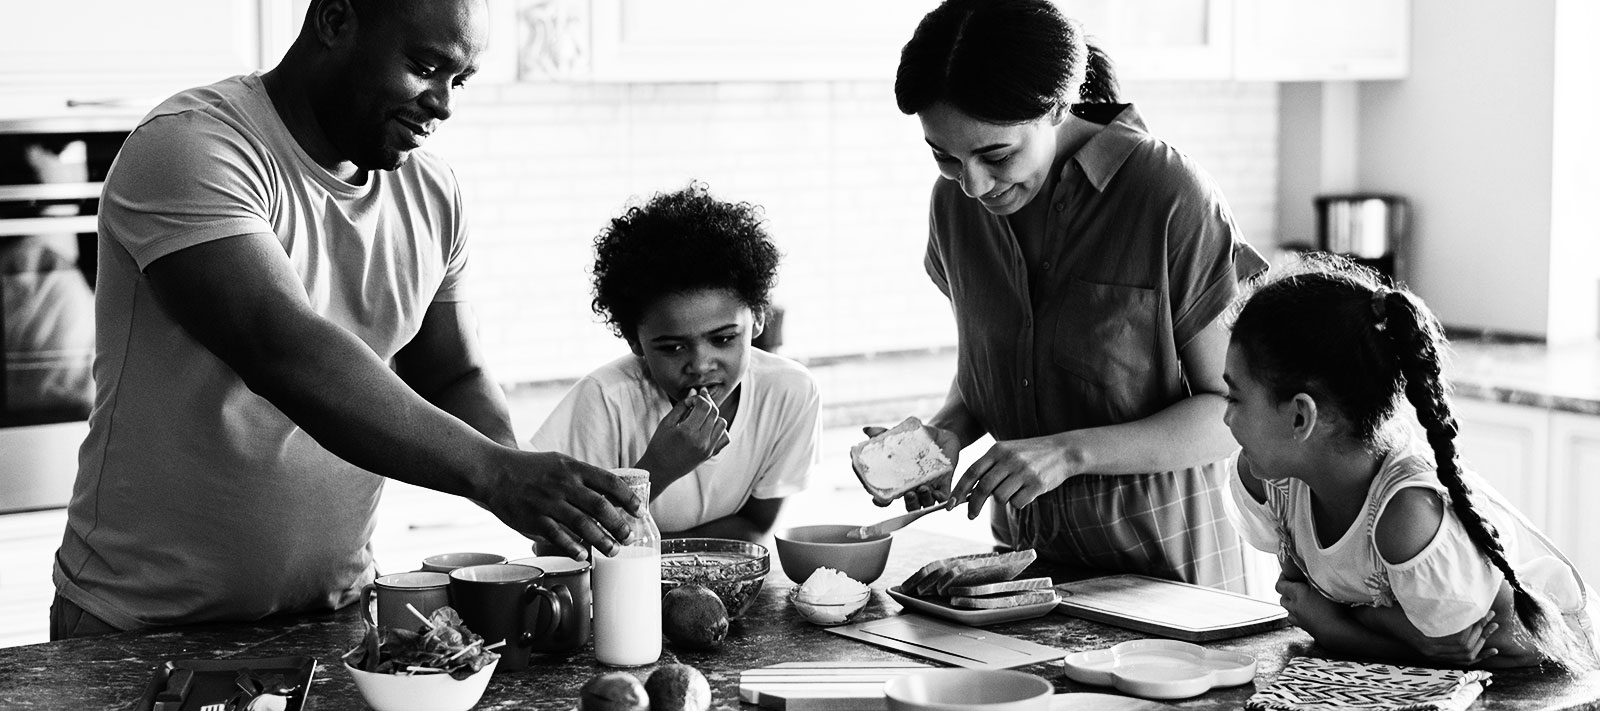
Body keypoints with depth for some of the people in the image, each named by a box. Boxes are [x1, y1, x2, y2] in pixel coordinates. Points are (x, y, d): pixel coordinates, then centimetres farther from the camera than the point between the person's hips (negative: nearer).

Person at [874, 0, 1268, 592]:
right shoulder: (956, 201, 0)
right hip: (1021, 553, 5)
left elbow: (1235, 410, -14)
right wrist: (944, 433, -7)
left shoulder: (1169, 198, -18)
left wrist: (1070, 452, -24)